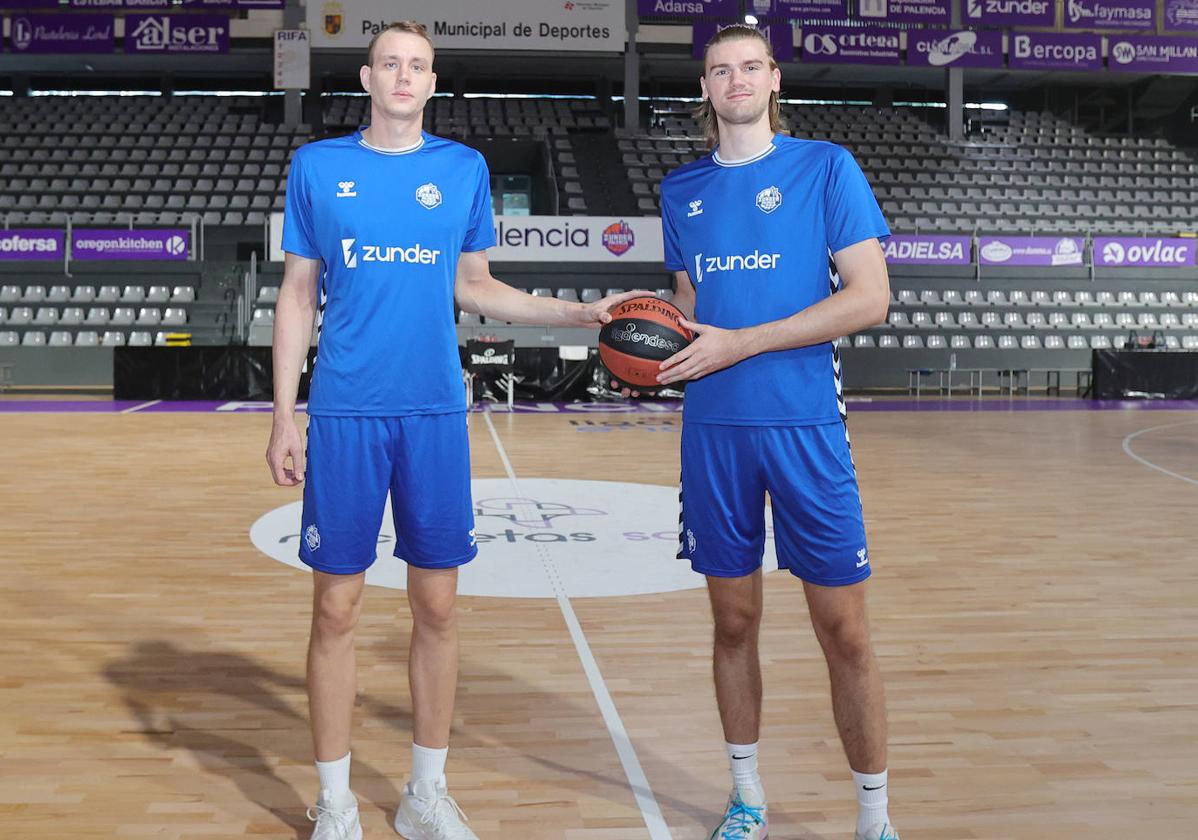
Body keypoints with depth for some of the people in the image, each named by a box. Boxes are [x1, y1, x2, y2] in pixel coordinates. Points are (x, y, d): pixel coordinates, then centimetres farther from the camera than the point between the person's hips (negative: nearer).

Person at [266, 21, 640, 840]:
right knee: (337, 609, 3)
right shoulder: (317, 165, 5)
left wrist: (581, 313, 6)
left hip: (435, 412, 1)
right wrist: (284, 414, 1)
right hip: (344, 413, -1)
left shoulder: (465, 168, 8)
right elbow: (298, 295, 6)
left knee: (437, 605, 6)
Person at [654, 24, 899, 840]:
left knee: (844, 629, 0)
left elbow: (871, 297, -9)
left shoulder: (825, 166, -1)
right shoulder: (682, 189, 12)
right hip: (713, 429, 4)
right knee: (734, 621, 10)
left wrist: (740, 343, -14)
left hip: (805, 426, -3)